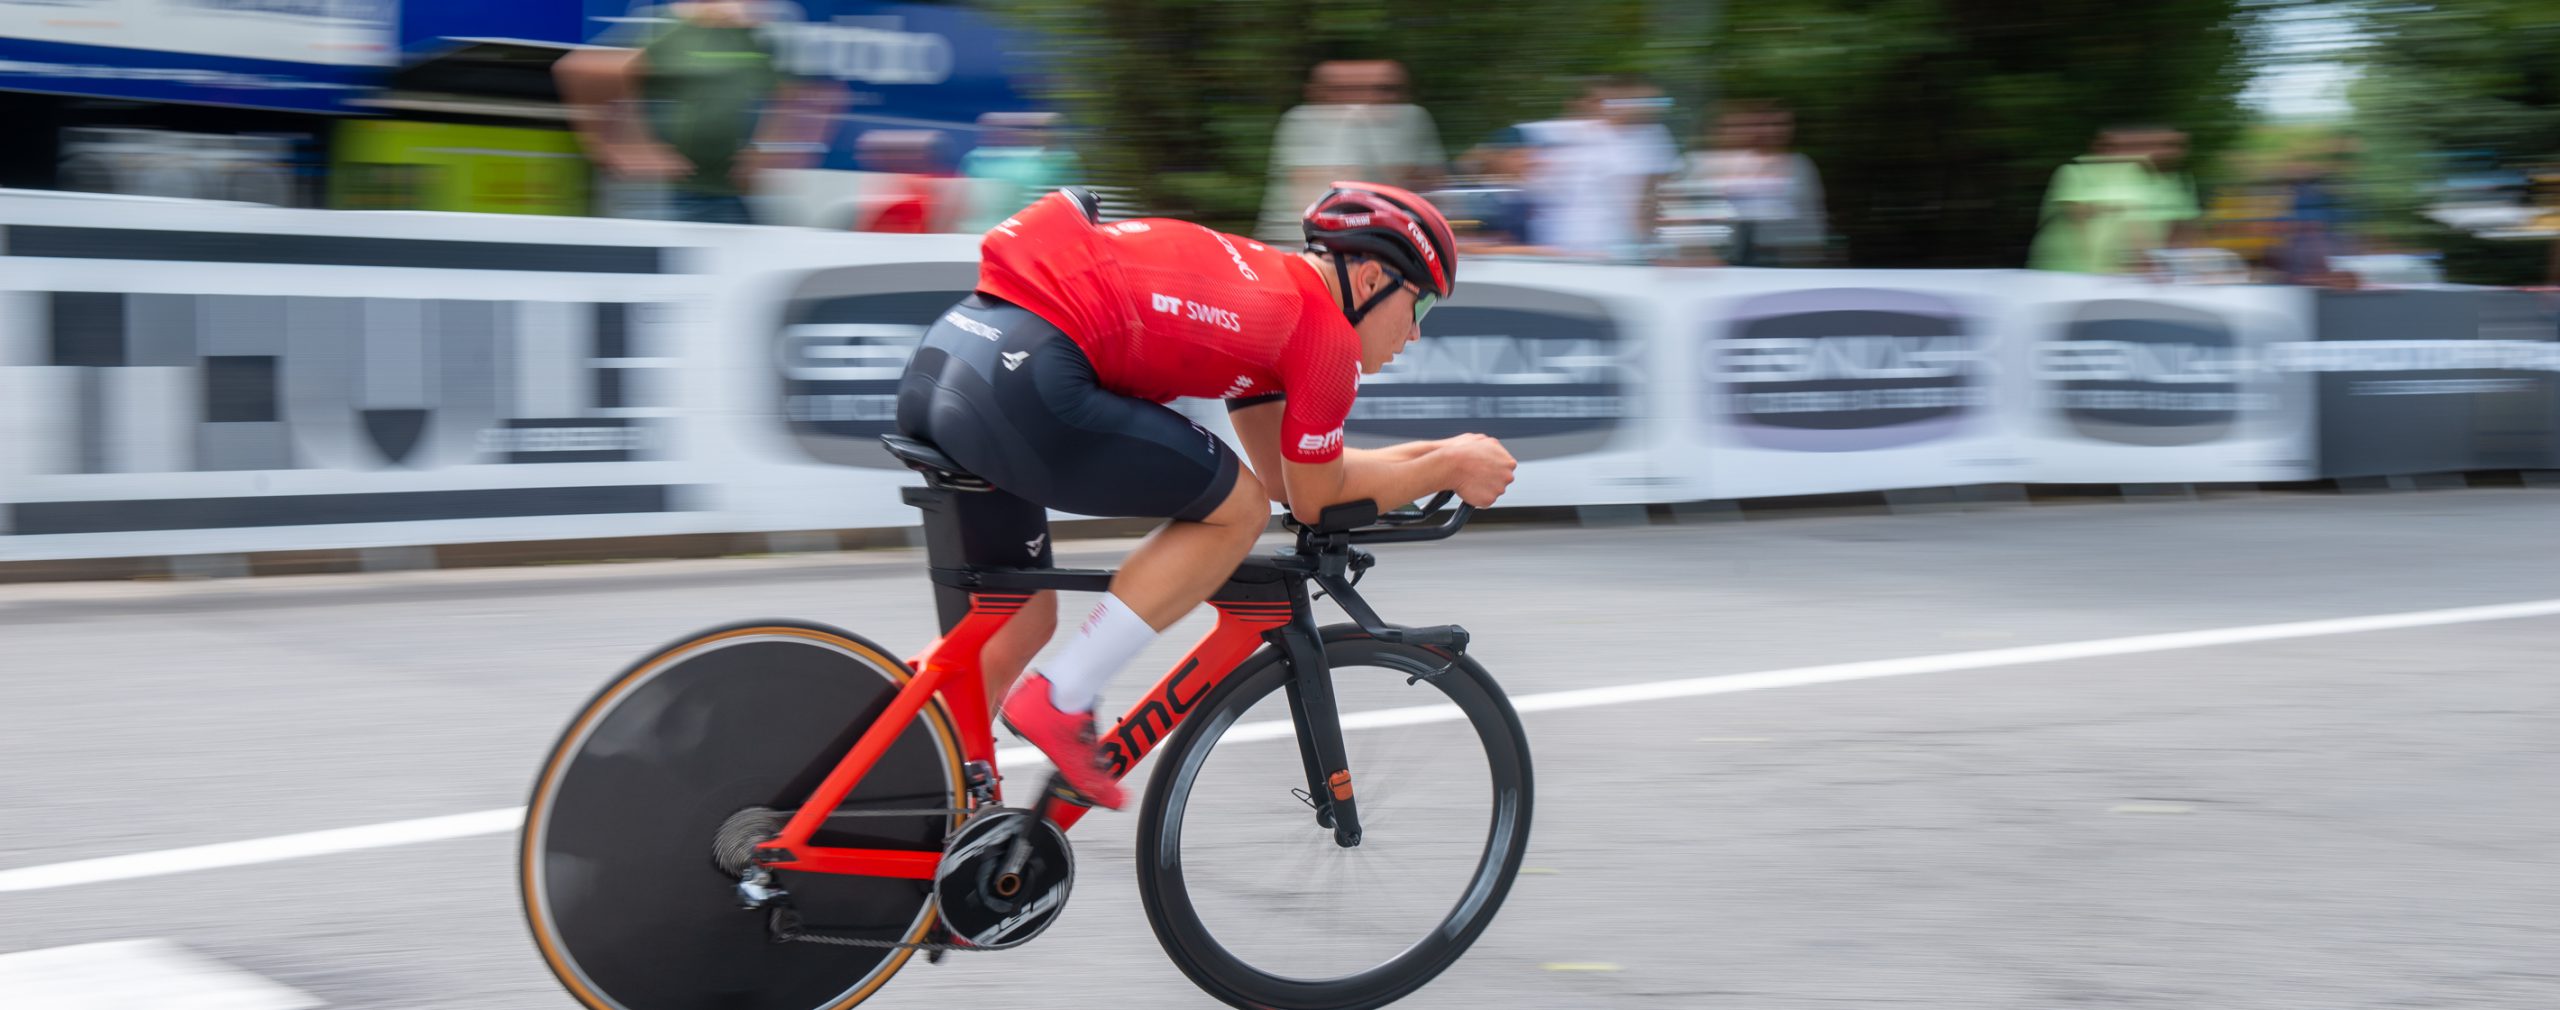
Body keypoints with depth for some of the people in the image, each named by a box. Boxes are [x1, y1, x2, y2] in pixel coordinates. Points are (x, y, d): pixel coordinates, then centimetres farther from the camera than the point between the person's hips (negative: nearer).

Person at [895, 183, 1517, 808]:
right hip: (1024, 381, -9)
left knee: (1020, 623, 21)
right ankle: (1060, 703, 0)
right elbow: (1315, 501, 12)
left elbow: (1286, 473, 35)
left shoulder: (1262, 279, 28)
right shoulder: (1327, 336, 1)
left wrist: (1432, 452, 38)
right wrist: (1447, 469, 23)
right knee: (1237, 510, 4)